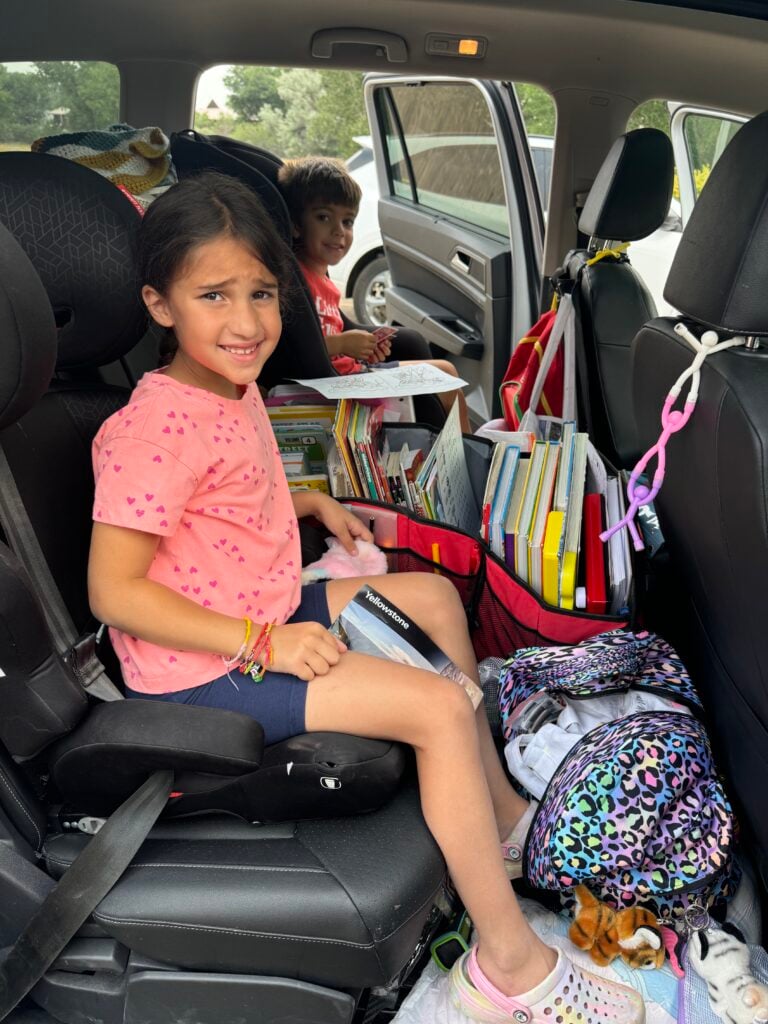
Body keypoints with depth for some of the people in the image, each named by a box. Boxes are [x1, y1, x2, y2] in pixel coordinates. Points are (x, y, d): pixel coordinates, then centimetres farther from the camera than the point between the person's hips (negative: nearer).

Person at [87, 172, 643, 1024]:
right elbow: (114, 591, -25)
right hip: (203, 670, -10)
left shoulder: (233, 385, 5)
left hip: (267, 619, 10)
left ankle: (503, 817, 23)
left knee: (435, 596, 14)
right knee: (440, 706, -18)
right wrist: (264, 644, -25)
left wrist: (312, 502, 9)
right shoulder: (155, 428, -25)